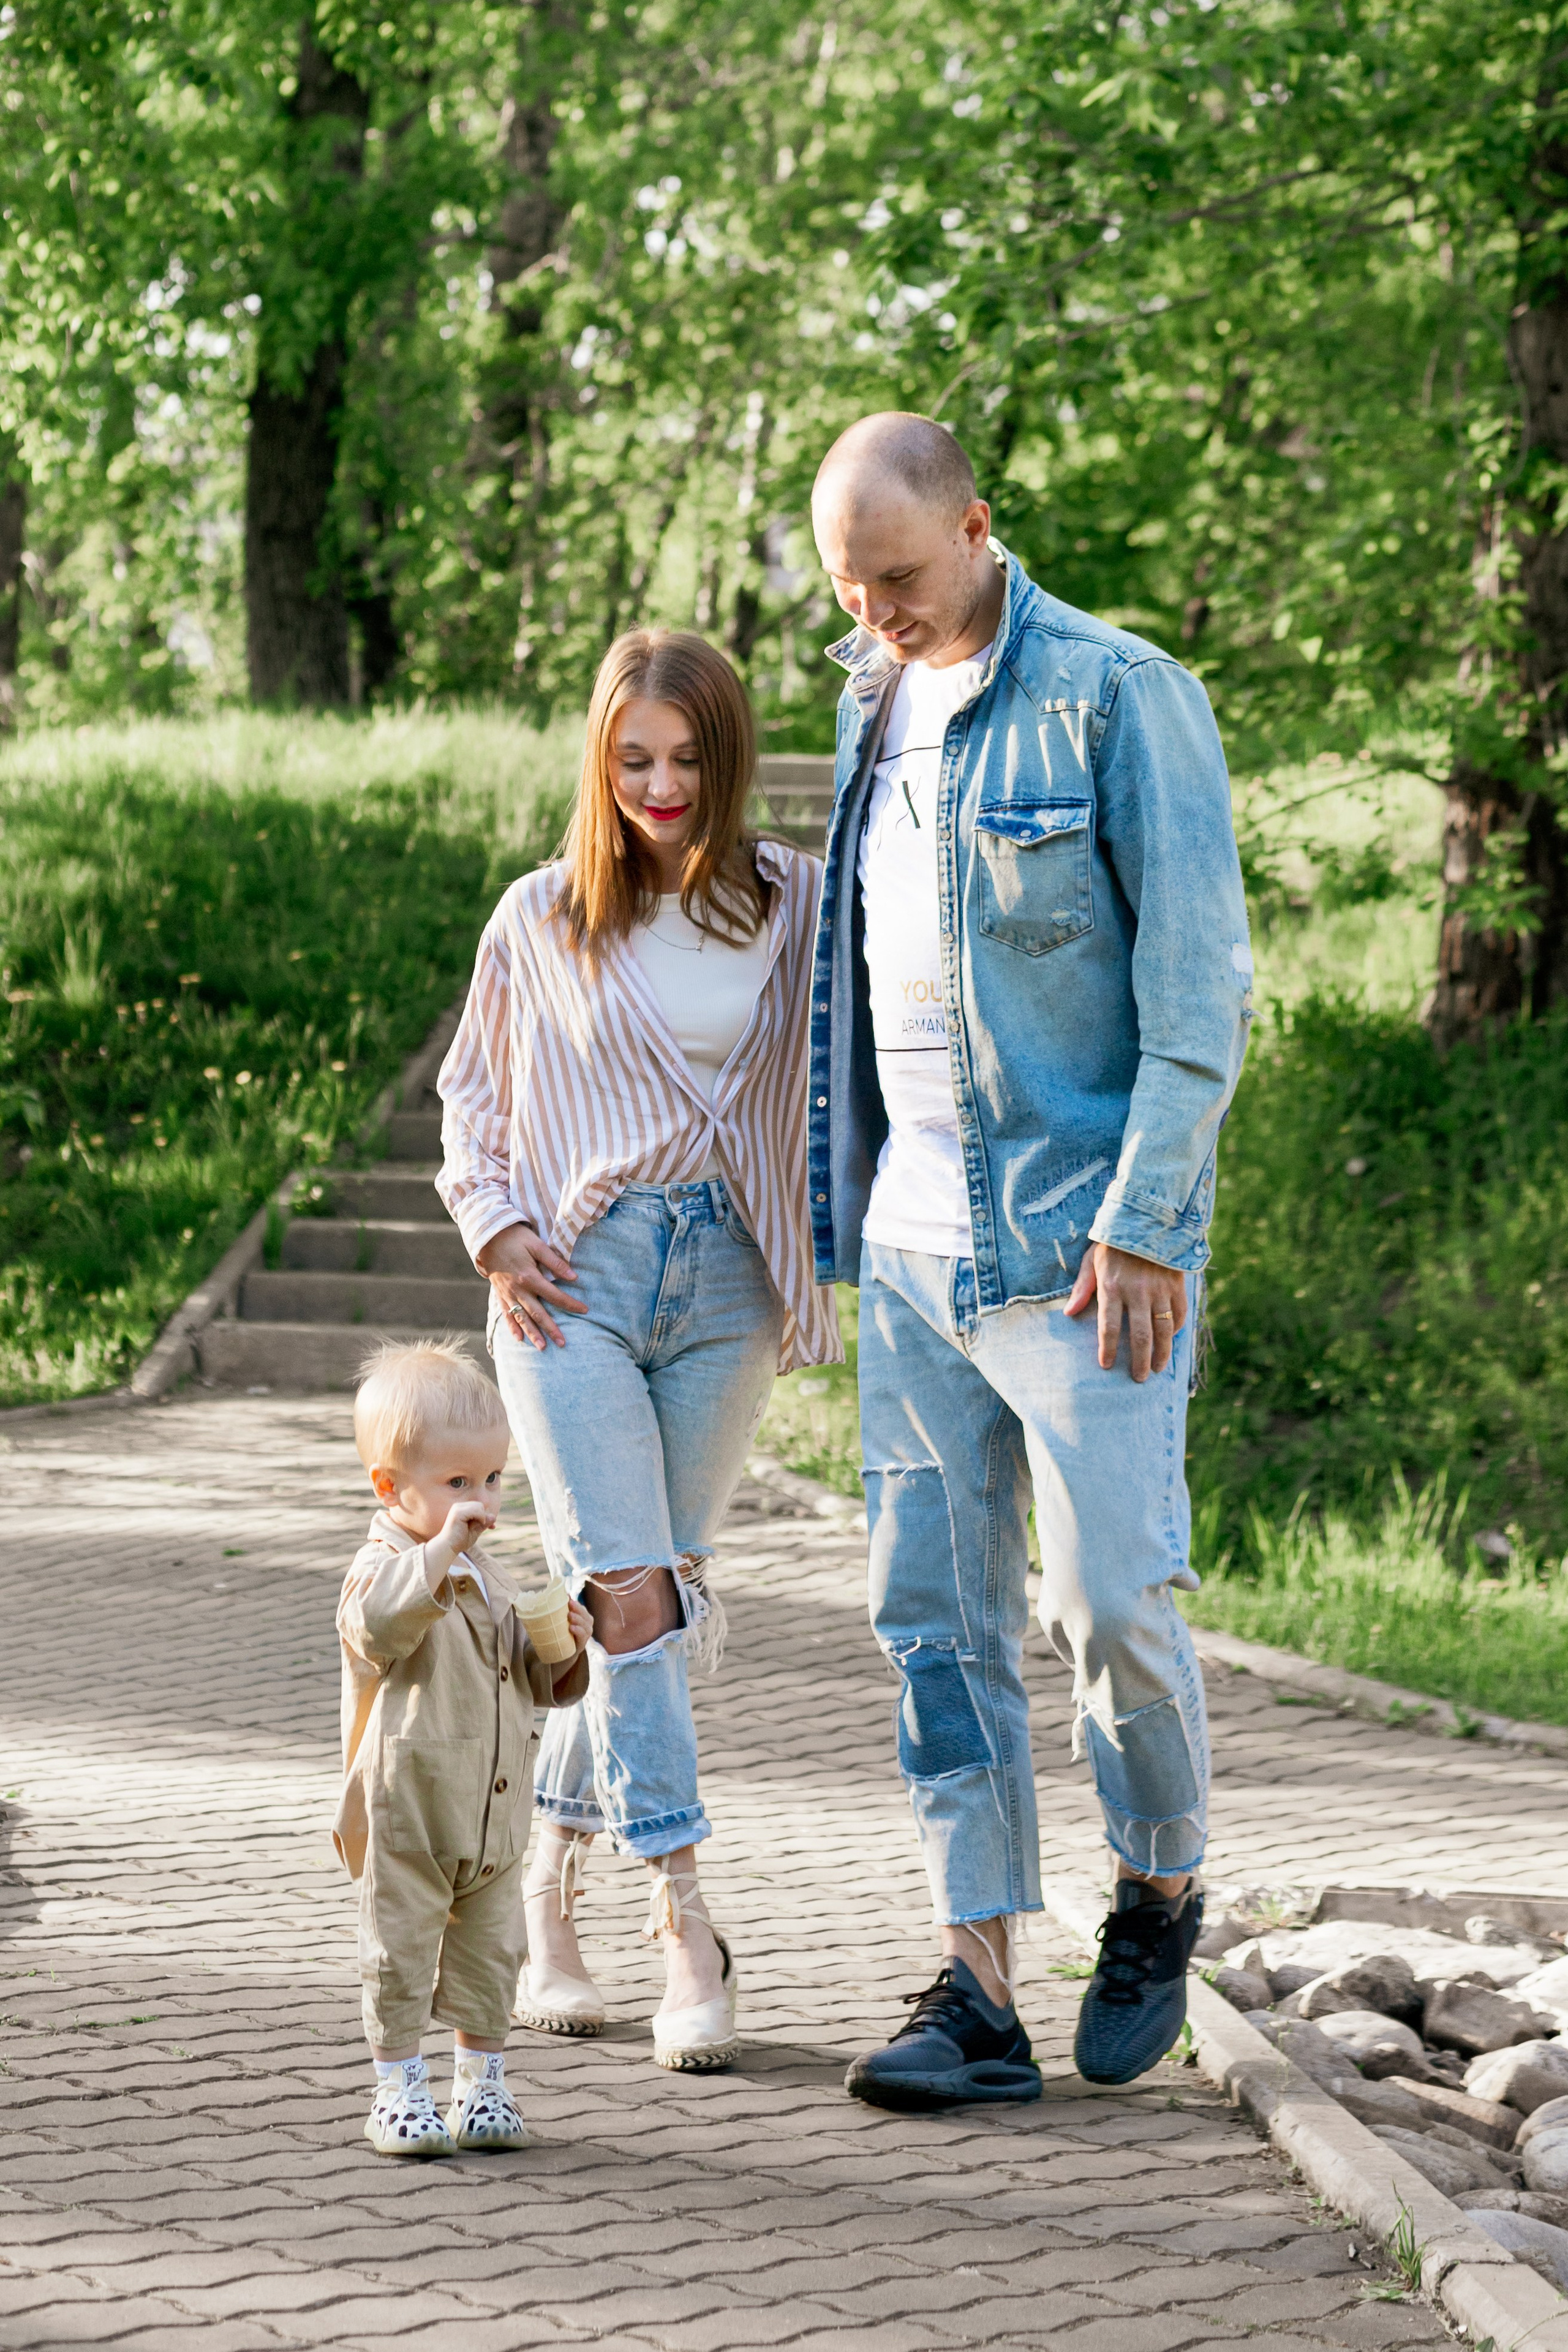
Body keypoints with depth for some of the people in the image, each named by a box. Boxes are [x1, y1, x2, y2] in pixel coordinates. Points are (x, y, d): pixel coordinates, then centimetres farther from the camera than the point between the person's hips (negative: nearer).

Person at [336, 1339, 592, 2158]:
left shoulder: (486, 1576, 12)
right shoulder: (384, 1566, -13)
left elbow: (535, 1682, 20)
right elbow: (377, 1629, -37)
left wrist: (562, 1648, -2)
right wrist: (438, 1548, -40)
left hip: (494, 1818, 7)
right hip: (407, 1818, -7)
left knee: (490, 1953, 13)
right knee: (400, 1953, 1)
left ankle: (481, 2088, 24)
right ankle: (399, 2094, 11)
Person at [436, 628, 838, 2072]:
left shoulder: (796, 907, 5)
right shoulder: (541, 921, 3)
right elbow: (473, 1094, 16)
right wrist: (495, 1230, 1)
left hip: (729, 1290, 2)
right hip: (578, 1284, -2)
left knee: (665, 1607, 5)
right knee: (634, 1600, -14)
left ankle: (550, 1897, 22)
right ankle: (687, 1930, -14)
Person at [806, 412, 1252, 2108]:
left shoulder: (1122, 699, -9)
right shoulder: (875, 701, 12)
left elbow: (1199, 983, -12)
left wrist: (1145, 1223, -17)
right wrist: (845, 1195, 21)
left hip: (1079, 1242, -6)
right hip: (912, 1245, 7)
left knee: (1110, 1598, -8)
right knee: (937, 1612, 2)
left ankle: (1162, 1890, 19)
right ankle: (978, 1995, 5)